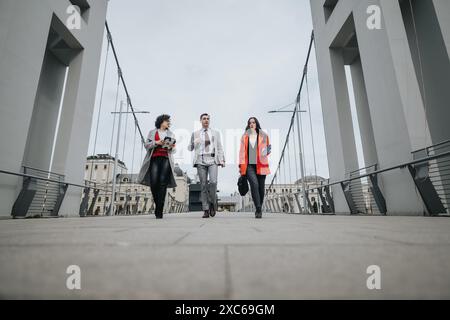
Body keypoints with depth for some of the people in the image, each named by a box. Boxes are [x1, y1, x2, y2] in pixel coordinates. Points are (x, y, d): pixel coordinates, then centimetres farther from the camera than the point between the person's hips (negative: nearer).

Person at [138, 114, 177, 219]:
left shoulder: (171, 134, 23)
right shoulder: (152, 132, 20)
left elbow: (174, 150, 21)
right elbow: (146, 145, 10)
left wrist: (171, 147, -3)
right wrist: (156, 143, -8)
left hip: (166, 159, 1)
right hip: (154, 158, 0)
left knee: (163, 183, -13)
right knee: (154, 183, -12)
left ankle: (159, 211, -14)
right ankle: (157, 205, 11)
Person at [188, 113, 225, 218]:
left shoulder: (216, 133, 18)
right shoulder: (195, 134, 16)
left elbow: (219, 147, 13)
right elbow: (190, 148, 16)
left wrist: (222, 160, 0)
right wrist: (194, 143, -6)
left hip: (212, 160, 0)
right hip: (201, 161, 0)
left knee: (213, 182, -19)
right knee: (203, 185, -2)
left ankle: (212, 203, 5)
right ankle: (206, 210, 5)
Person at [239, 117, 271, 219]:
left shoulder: (263, 136, 10)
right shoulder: (245, 137, 12)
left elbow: (268, 147, 19)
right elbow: (242, 151, 12)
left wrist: (266, 152, -5)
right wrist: (241, 165, 7)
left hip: (260, 165, 1)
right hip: (249, 165, -1)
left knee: (261, 187, 4)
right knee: (254, 183, -21)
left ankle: (259, 209, 23)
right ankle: (258, 210, -16)